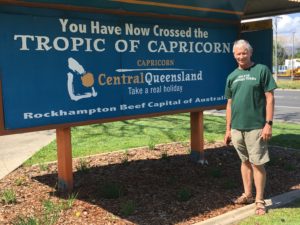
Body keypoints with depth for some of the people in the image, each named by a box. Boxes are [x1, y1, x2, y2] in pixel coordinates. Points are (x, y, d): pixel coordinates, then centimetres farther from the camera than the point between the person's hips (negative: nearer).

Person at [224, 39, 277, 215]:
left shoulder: (262, 70, -3)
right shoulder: (232, 76, 11)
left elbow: (270, 98, -6)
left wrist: (268, 123, -13)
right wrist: (228, 129, 12)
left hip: (256, 127, -4)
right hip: (237, 127, 5)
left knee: (257, 163, 0)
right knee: (245, 161, 15)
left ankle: (260, 201, 12)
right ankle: (247, 195, 28)